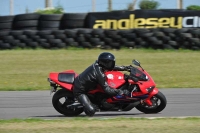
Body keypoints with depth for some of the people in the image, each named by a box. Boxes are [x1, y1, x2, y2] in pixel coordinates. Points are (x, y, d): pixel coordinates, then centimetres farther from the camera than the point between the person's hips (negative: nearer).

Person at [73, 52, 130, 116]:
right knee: (91, 111, -20)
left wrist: (124, 68, 18)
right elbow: (107, 90, -27)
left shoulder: (97, 65, -4)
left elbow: (111, 67, 16)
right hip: (79, 91, -9)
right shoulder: (99, 73, -28)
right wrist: (122, 92, -24)